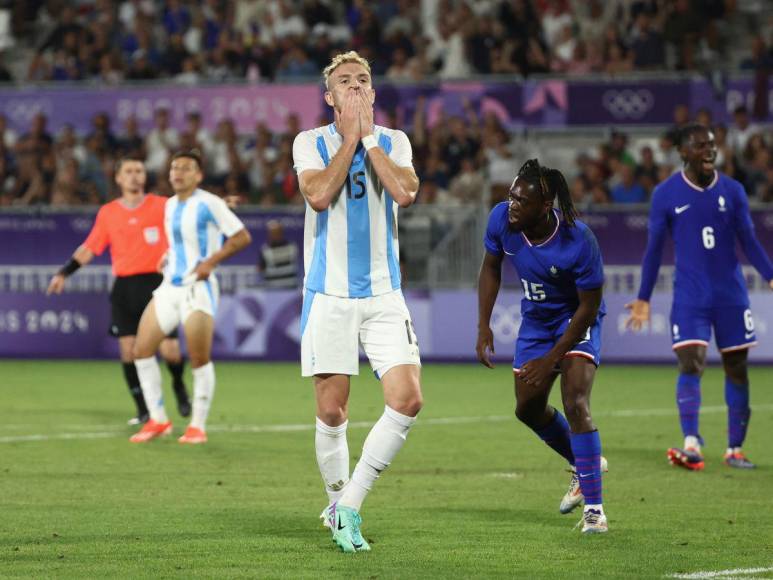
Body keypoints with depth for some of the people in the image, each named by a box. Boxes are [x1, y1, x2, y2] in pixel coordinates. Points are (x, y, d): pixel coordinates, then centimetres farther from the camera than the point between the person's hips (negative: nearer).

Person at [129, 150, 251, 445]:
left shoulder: (209, 204, -9)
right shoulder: (170, 205, 14)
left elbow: (242, 236, -10)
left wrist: (210, 262, -16)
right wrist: (169, 257, 12)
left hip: (198, 288, -7)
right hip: (170, 285, 7)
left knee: (200, 359, -6)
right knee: (142, 349, 0)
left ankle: (198, 425, 7)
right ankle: (158, 420, 8)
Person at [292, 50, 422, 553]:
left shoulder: (394, 141, 7)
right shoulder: (311, 143, 2)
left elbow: (405, 192, -13)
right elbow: (319, 195, -17)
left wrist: (369, 136, -9)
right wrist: (350, 137, -11)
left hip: (383, 292, 2)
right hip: (329, 294, -2)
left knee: (408, 401, -13)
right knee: (332, 413, -2)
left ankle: (349, 505, -4)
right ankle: (339, 505, 18)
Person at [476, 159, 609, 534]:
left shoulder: (578, 241, -34)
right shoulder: (501, 219, -20)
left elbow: (588, 307, -23)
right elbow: (491, 267, 1)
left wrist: (551, 359, -20)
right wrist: (484, 326, -6)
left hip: (576, 320, -6)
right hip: (536, 319, 6)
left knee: (575, 403, -22)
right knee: (528, 408, 11)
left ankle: (593, 508, -18)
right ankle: (582, 464, 39)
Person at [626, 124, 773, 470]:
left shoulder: (732, 191, 4)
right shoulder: (666, 194, 0)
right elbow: (654, 248, 6)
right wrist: (643, 299, 6)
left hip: (731, 295, 2)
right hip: (689, 297, -2)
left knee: (736, 368, 4)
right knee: (691, 363, -17)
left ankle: (735, 450, 13)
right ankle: (691, 445, -24)